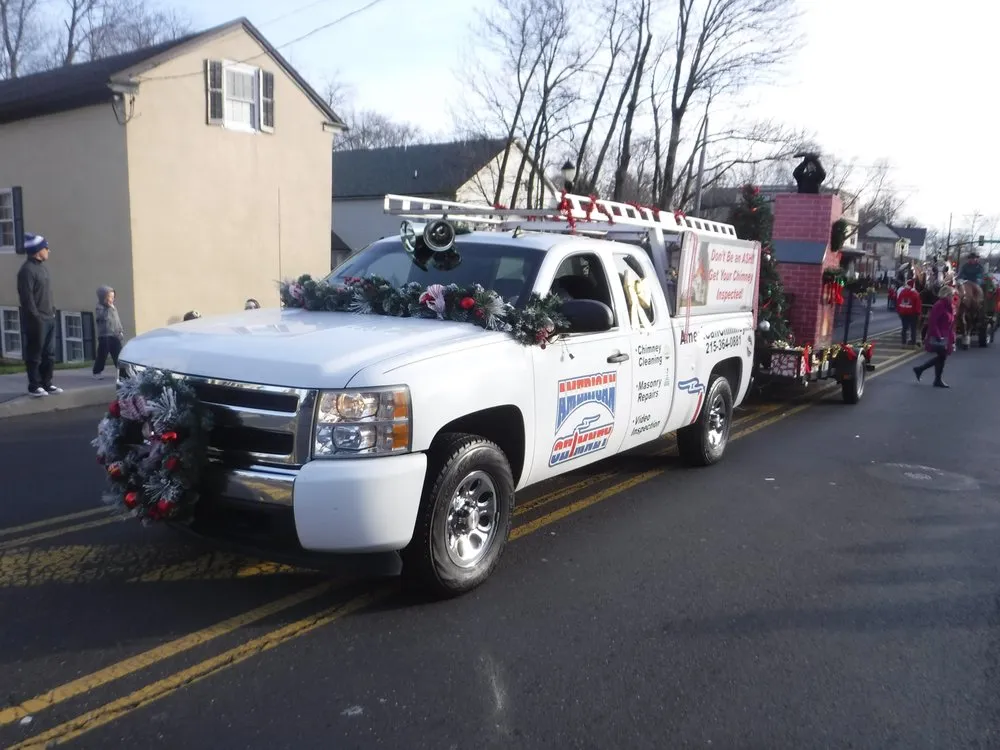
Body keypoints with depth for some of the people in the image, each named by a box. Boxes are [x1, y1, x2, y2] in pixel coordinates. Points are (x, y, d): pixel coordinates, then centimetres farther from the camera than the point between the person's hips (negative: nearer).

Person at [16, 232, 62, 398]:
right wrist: (36, 317, -19)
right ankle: (34, 387, 7)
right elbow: (26, 298, -18)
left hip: (49, 319, 9)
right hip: (37, 321, -9)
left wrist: (53, 310, 14)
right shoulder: (27, 270, -14)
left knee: (49, 354, 13)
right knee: (35, 354, 0)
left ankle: (46, 384, 21)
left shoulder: (43, 266, 14)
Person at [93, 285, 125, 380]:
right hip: (104, 336, -6)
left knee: (118, 354, 8)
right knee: (102, 355, -2)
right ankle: (97, 372, 6)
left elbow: (118, 321, 20)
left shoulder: (113, 307, 14)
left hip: (115, 336, 6)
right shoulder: (99, 308, -7)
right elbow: (104, 317, -26)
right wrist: (109, 308, -20)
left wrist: (121, 331, 14)